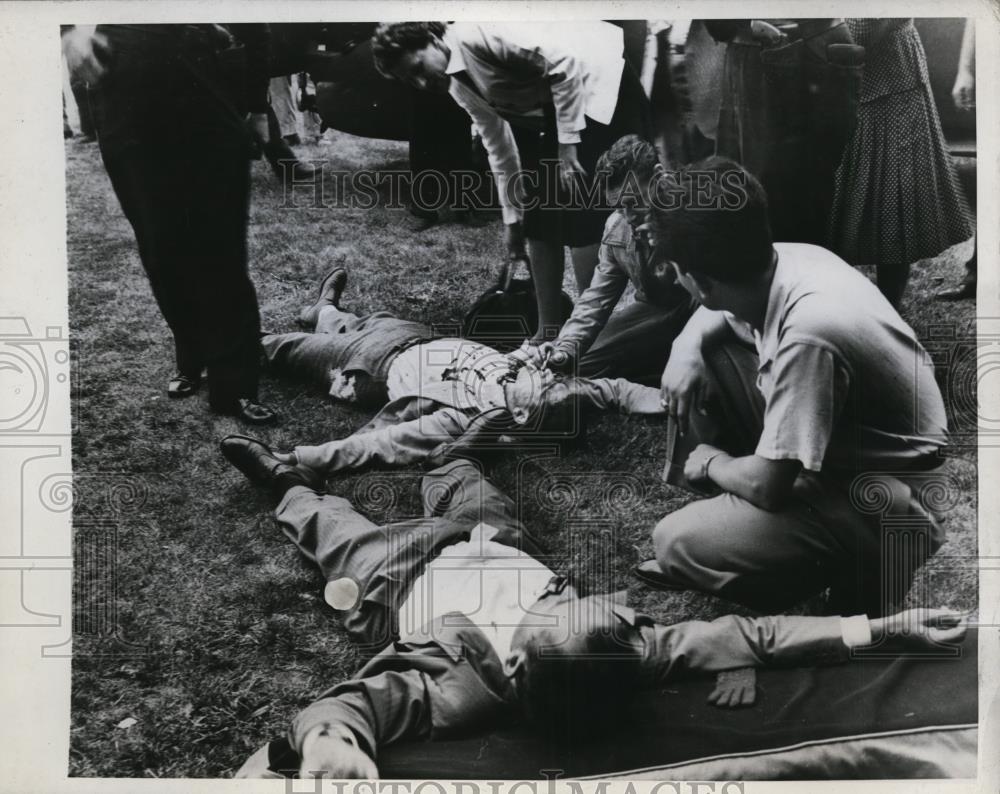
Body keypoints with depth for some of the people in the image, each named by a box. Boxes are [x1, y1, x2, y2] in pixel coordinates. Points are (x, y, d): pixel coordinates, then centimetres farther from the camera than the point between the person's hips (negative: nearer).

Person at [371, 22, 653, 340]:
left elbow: (566, 63, -25)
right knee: (540, 217, 6)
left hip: (594, 85, -9)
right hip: (549, 112, 9)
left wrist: (568, 144, -22)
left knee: (580, 217, -12)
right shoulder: (458, 86, 4)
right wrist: (512, 217, 13)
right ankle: (549, 329, 14)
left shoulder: (476, 35, -23)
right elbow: (499, 147, 12)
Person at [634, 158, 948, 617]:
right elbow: (714, 307, 15)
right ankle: (717, 500, 14)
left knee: (678, 543, -19)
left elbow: (767, 487, -27)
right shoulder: (788, 257, -10)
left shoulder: (807, 335, -34)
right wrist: (686, 349, -6)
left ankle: (863, 571, 1)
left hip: (889, 508, -8)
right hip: (840, 447, 8)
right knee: (706, 348, 3)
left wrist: (710, 461, -6)